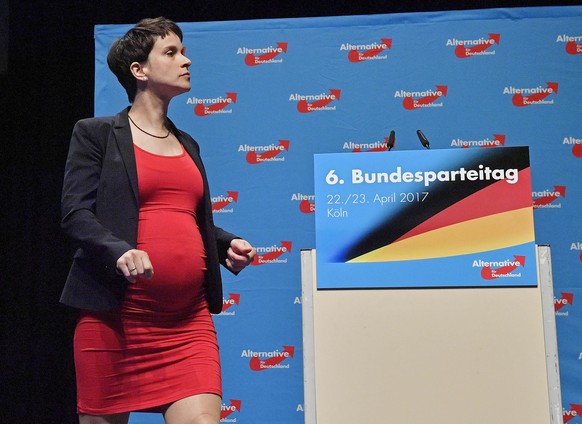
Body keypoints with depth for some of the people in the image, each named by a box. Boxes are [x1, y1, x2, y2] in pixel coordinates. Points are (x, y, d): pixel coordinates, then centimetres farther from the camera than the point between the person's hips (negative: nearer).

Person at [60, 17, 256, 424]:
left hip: (189, 319, 4)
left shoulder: (188, 145, 20)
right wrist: (119, 252, -24)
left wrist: (229, 245, 5)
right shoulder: (96, 133, 4)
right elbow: (75, 213, -6)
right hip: (115, 312, -4)